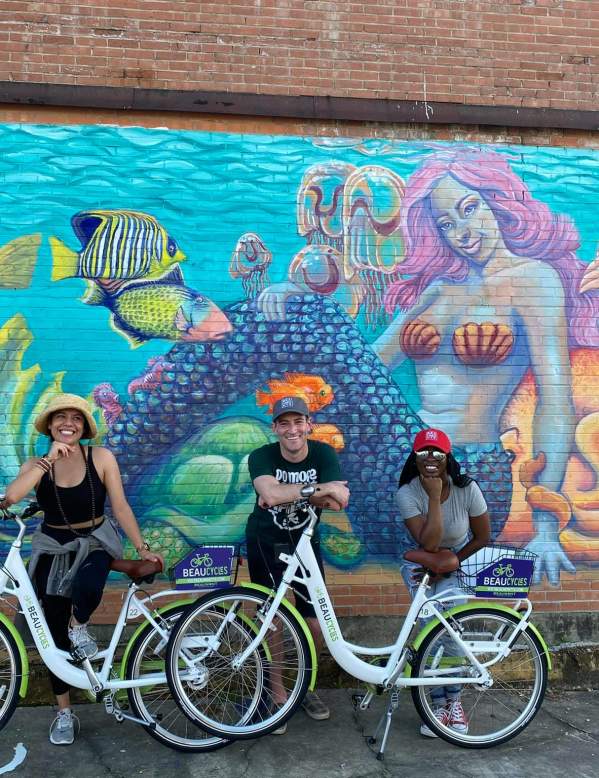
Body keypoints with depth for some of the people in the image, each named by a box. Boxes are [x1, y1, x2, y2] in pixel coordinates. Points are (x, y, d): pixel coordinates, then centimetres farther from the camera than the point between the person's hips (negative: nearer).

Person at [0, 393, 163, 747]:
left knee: (86, 587, -37)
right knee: (55, 632, 7)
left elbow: (120, 507, -9)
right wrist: (49, 460, -29)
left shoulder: (101, 457, -12)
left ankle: (79, 627, 0)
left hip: (95, 542, -2)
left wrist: (143, 548, -11)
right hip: (53, 548, 2)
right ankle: (65, 713, 27)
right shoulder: (36, 464, -6)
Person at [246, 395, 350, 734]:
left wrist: (287, 493, -33)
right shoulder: (262, 456, -18)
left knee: (316, 624, 3)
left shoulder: (324, 453, -13)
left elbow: (341, 498, -27)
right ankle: (278, 693, 20)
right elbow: (270, 494, -38)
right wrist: (317, 488, -33)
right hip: (266, 543, -2)